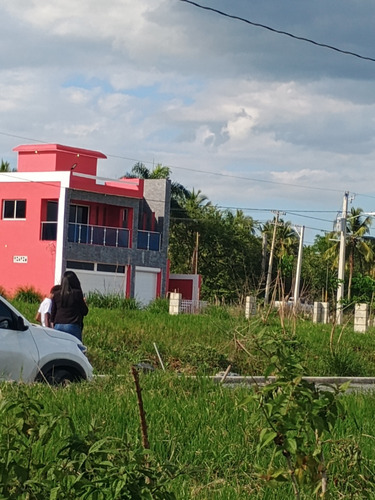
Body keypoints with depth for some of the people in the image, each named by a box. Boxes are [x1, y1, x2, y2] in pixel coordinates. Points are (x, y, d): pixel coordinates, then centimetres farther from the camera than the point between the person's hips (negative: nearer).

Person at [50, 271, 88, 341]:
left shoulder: (56, 295, 7)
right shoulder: (77, 293, -4)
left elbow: (52, 314, 11)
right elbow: (85, 311, 3)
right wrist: (84, 303, 21)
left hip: (58, 327, 4)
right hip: (73, 327, -4)